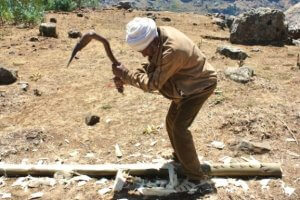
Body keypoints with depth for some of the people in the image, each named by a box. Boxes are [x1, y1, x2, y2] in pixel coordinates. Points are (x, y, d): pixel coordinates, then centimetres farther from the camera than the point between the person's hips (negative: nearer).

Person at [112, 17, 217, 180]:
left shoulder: (172, 51, -37)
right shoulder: (159, 35, -9)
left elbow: (153, 83, -29)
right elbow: (152, 67, 2)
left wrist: (125, 73, -24)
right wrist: (125, 78, -10)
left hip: (200, 85, -9)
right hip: (186, 84, 9)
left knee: (179, 128, -13)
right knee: (171, 122, 16)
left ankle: (193, 174, 2)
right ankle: (180, 158, 37)